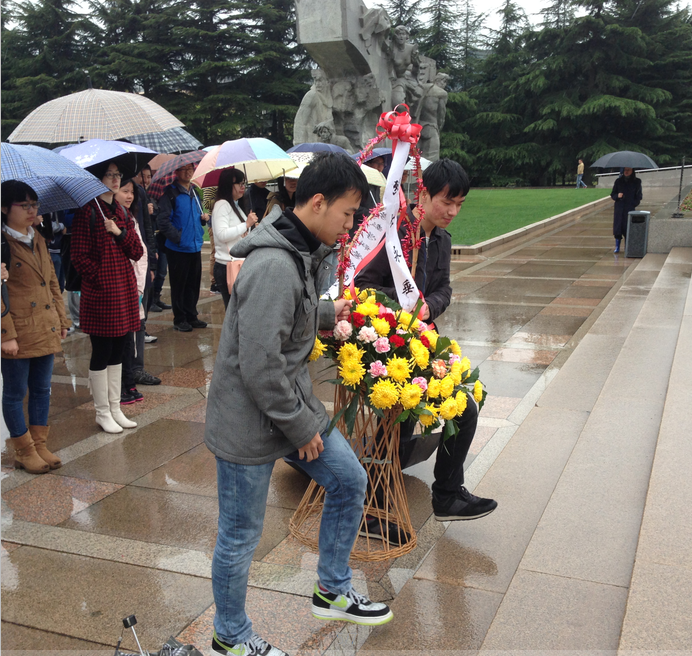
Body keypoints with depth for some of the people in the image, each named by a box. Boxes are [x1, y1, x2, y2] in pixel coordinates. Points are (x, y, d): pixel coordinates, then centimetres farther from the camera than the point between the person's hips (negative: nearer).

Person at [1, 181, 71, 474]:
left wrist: (61, 320, 15)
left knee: (42, 389, 14)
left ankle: (40, 445, 25)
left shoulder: (37, 239, 12)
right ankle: (24, 452, 18)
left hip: (46, 330, 7)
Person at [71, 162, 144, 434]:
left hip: (124, 289, 7)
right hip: (99, 292, -7)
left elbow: (137, 252, 6)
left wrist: (120, 232, -9)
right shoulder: (87, 211, -7)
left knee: (117, 351, 12)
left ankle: (115, 408, 22)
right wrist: (101, 277, -11)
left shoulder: (122, 212, 13)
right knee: (102, 352, 1)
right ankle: (102, 412, 13)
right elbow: (79, 256, -9)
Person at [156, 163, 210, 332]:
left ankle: (191, 316, 23)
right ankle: (179, 319, 12)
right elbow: (163, 220, -16)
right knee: (179, 285, 2)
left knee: (194, 283, 12)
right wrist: (177, 237, -19)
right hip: (178, 248, -7)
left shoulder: (195, 193, 14)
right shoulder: (171, 193, -9)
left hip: (195, 246, 7)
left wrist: (203, 217, 5)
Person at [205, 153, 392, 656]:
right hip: (250, 424, -9)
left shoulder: (303, 253, 5)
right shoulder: (273, 266, -28)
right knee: (240, 538, 9)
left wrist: (328, 314, 15)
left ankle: (333, 592, 36)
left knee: (350, 481, 17)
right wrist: (301, 427, -18)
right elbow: (259, 367, -28)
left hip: (293, 407, 10)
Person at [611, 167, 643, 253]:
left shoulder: (637, 182, 3)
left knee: (628, 228, -5)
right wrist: (617, 196, -10)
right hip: (619, 208, 2)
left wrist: (633, 205, -7)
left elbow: (638, 197, 5)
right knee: (617, 227, 0)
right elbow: (612, 194, 11)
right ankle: (617, 247, 11)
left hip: (630, 209, -2)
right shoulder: (618, 181, 8)